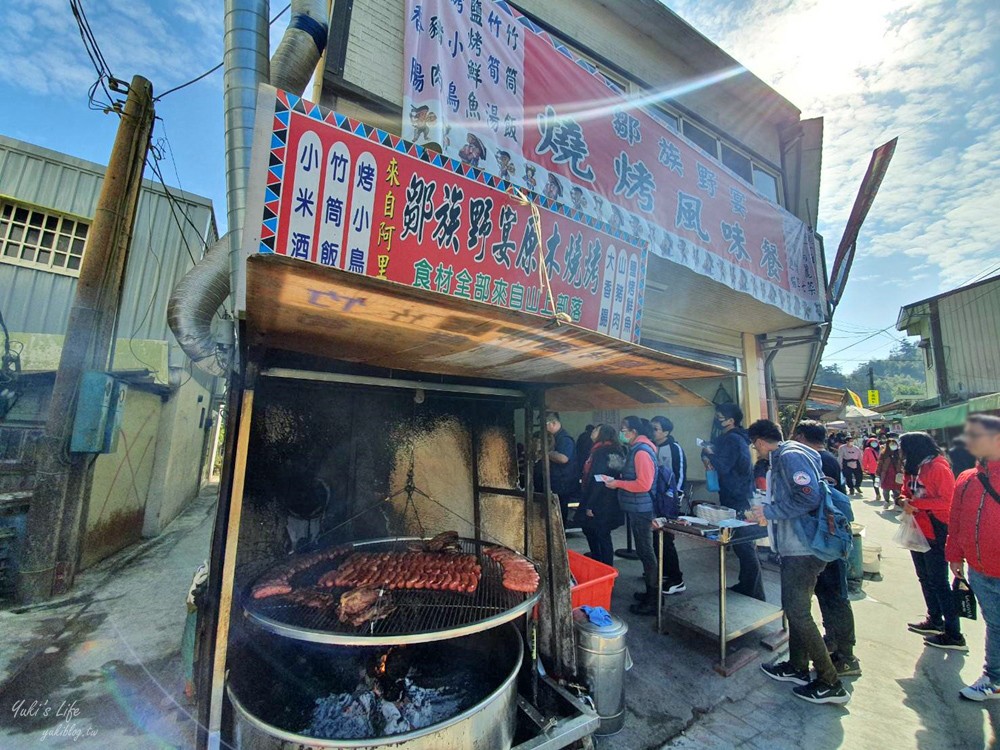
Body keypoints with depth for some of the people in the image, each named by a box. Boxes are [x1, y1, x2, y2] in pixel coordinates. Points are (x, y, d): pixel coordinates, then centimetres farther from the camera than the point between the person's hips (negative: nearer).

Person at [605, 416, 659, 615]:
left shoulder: (641, 452, -19)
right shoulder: (636, 449, 12)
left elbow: (643, 484, -25)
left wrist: (618, 484, -18)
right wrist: (618, 480, 7)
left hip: (641, 509, -10)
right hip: (637, 508, 10)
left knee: (645, 552, -1)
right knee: (645, 551, 18)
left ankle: (652, 601, 10)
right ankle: (652, 591, 30)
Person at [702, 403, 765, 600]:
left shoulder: (733, 439, -18)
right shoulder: (726, 437, 13)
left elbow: (724, 466, -24)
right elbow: (710, 447, 14)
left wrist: (709, 454, -8)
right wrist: (707, 458, -8)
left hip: (738, 501, -10)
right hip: (734, 498, 10)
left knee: (744, 547, -4)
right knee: (741, 545, 18)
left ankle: (754, 595, 5)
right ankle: (745, 586, 31)